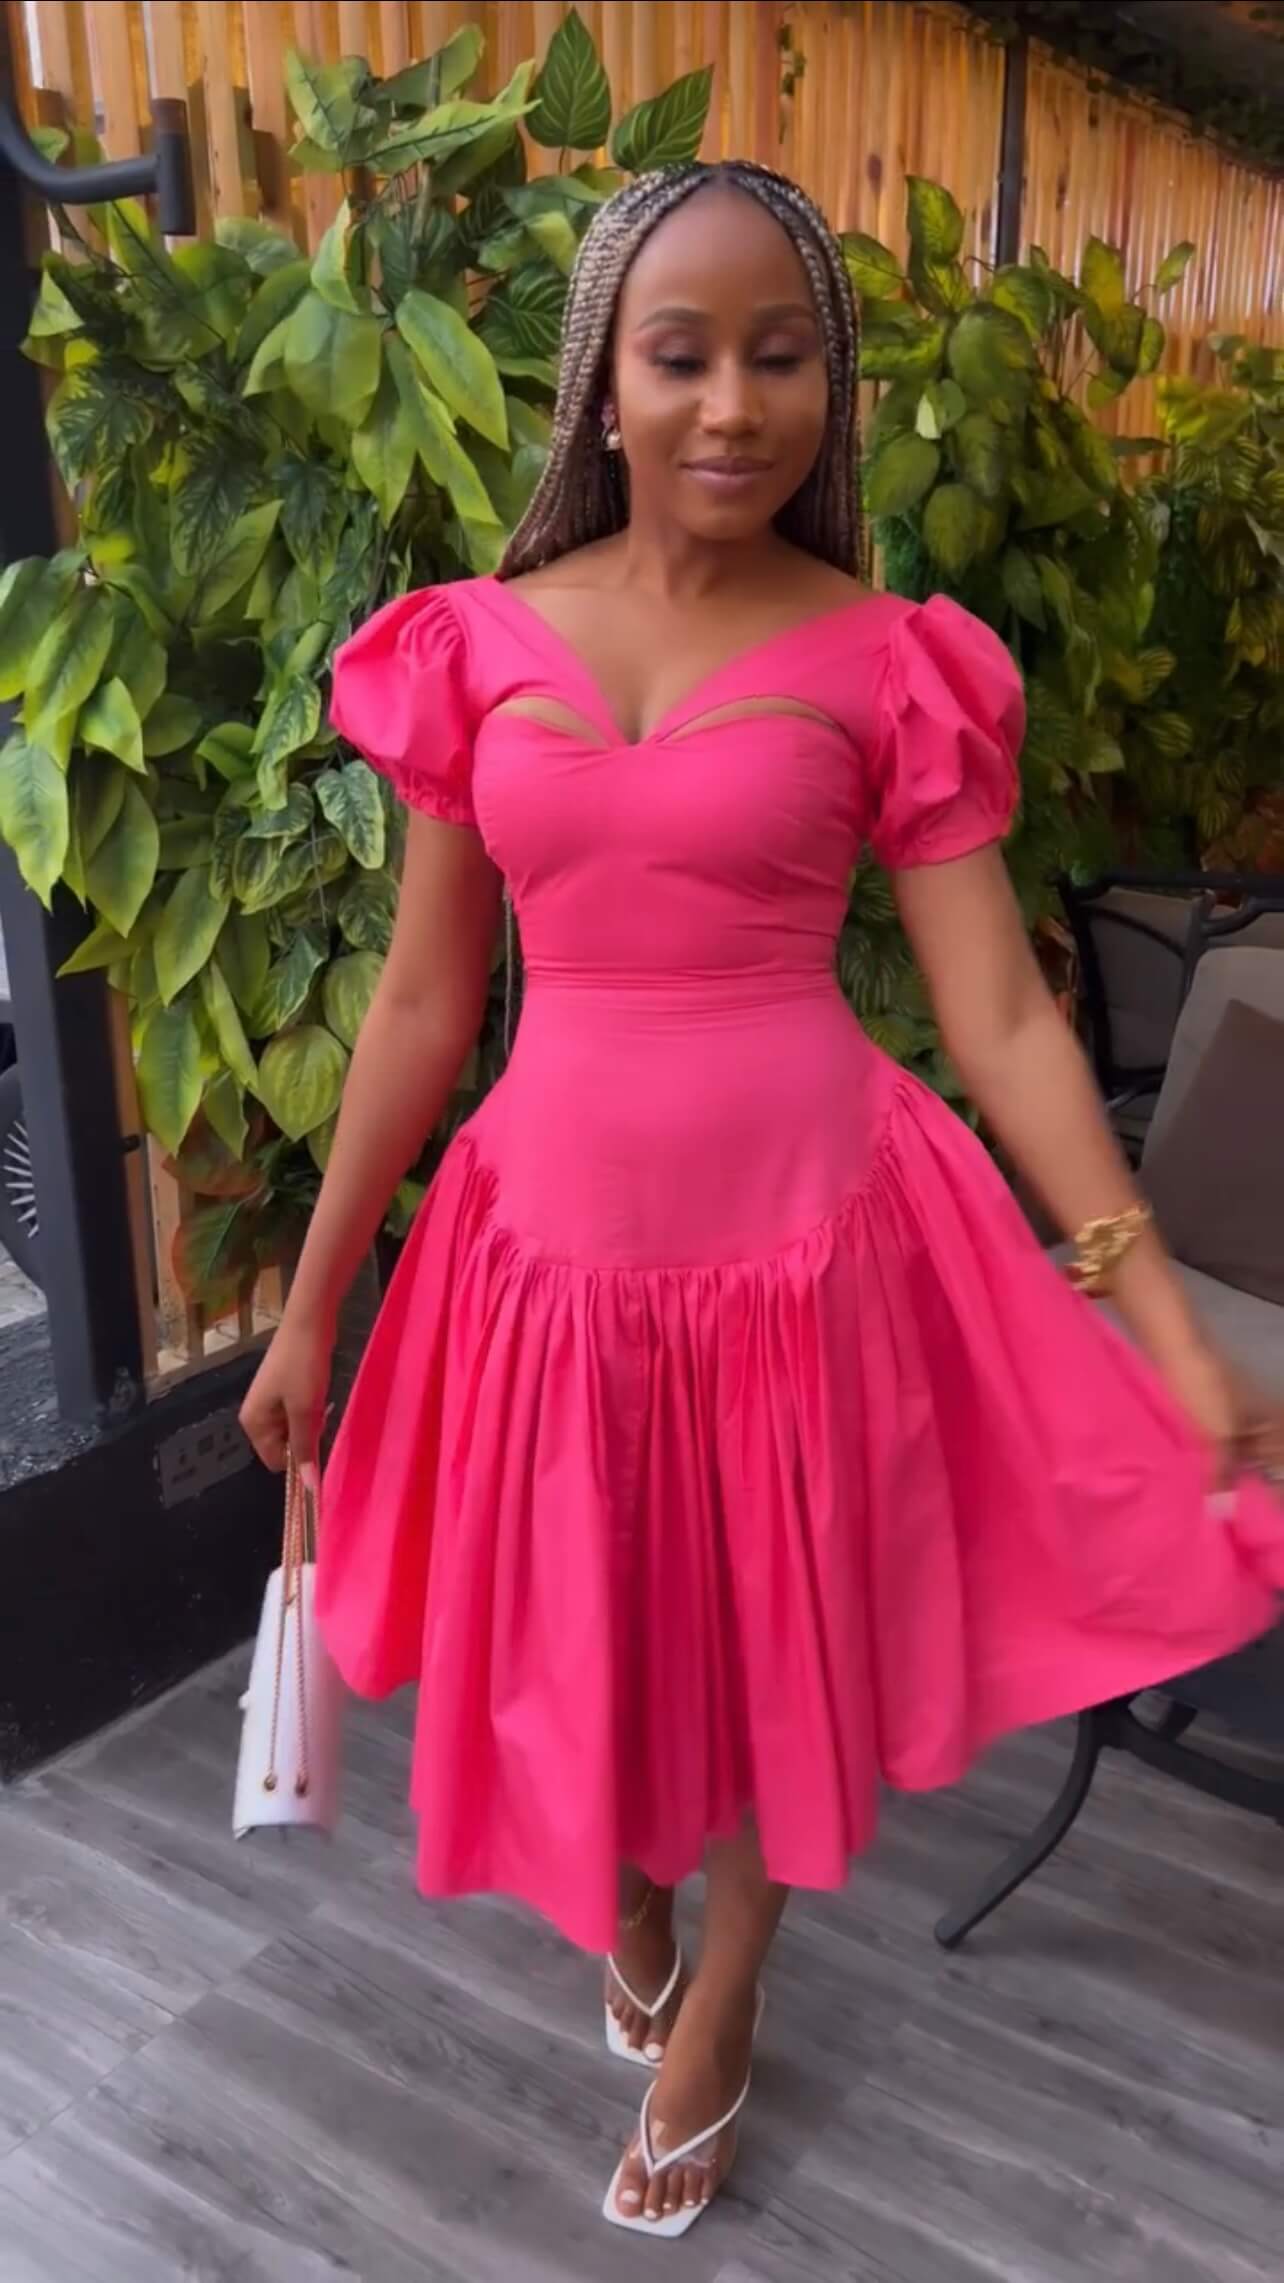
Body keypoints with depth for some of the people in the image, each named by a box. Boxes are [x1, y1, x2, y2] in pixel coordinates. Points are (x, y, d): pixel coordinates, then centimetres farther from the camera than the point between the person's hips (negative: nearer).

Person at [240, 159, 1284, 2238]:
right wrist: (310, 1305, 7)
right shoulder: (481, 646, 0)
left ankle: (720, 2009, 47)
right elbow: (421, 1004, 3)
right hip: (556, 1236, 2)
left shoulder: (890, 665, -5)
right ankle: (628, 1904, 55)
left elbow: (1003, 1018, -6)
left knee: (778, 1644, 16)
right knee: (580, 1651, 19)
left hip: (807, 1230, -1)